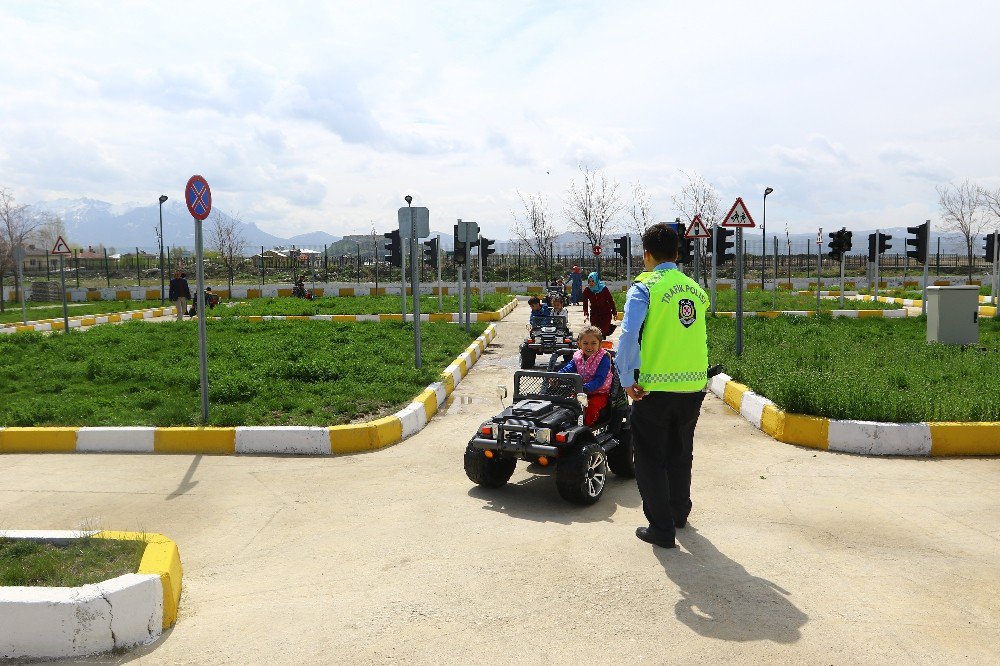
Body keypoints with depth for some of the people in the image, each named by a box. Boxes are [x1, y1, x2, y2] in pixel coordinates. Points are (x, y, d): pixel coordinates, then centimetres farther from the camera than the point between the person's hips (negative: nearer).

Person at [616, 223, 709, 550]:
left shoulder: (644, 287, -10)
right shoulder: (695, 289, 9)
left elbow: (628, 335, -20)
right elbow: (698, 337, 12)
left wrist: (627, 379, -14)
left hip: (655, 387, -5)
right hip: (694, 385, 6)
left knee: (651, 458, 8)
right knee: (680, 453, 23)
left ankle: (661, 528, 12)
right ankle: (679, 513, 39)